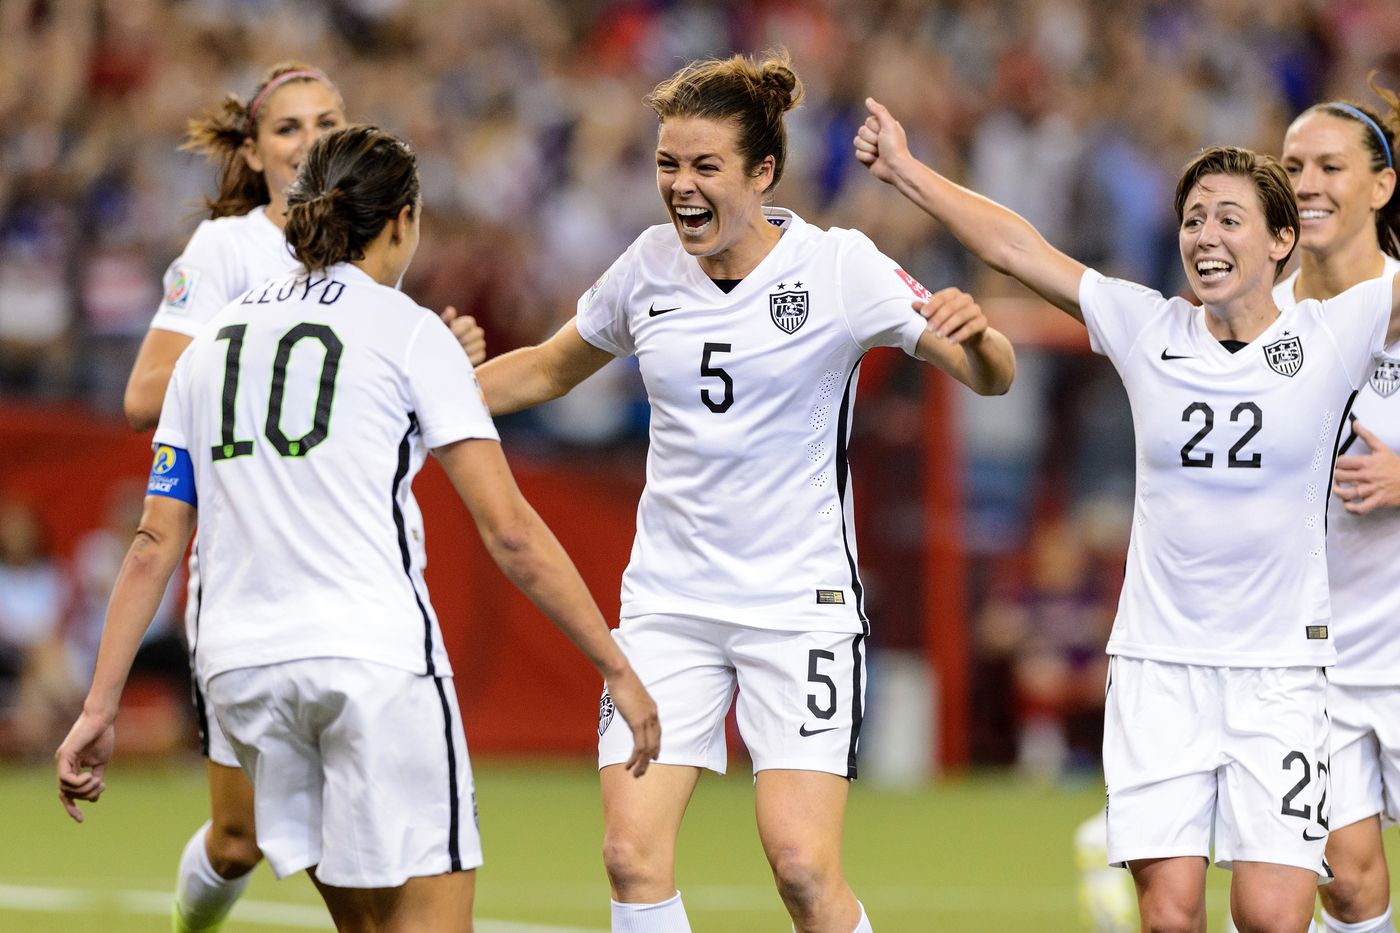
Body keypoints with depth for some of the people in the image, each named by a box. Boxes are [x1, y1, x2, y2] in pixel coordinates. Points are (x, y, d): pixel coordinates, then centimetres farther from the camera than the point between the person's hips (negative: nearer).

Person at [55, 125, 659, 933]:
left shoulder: (215, 341, 17)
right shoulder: (408, 331, 1)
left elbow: (155, 545, 14)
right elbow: (510, 532, -4)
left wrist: (100, 709, 15)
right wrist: (617, 669, 0)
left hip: (240, 667, 6)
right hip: (376, 654, -6)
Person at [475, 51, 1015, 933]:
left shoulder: (839, 266, -8)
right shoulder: (651, 266, 3)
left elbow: (993, 378, -9)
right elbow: (550, 369, 20)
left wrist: (976, 335, -32)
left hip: (800, 602, -3)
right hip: (668, 594, 3)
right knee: (633, 854, -11)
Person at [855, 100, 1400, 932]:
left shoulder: (1333, 337, -1)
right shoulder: (1149, 331, 4)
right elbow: (1014, 247, 11)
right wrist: (905, 169, 16)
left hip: (1280, 668, -1)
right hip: (1158, 664, 2)